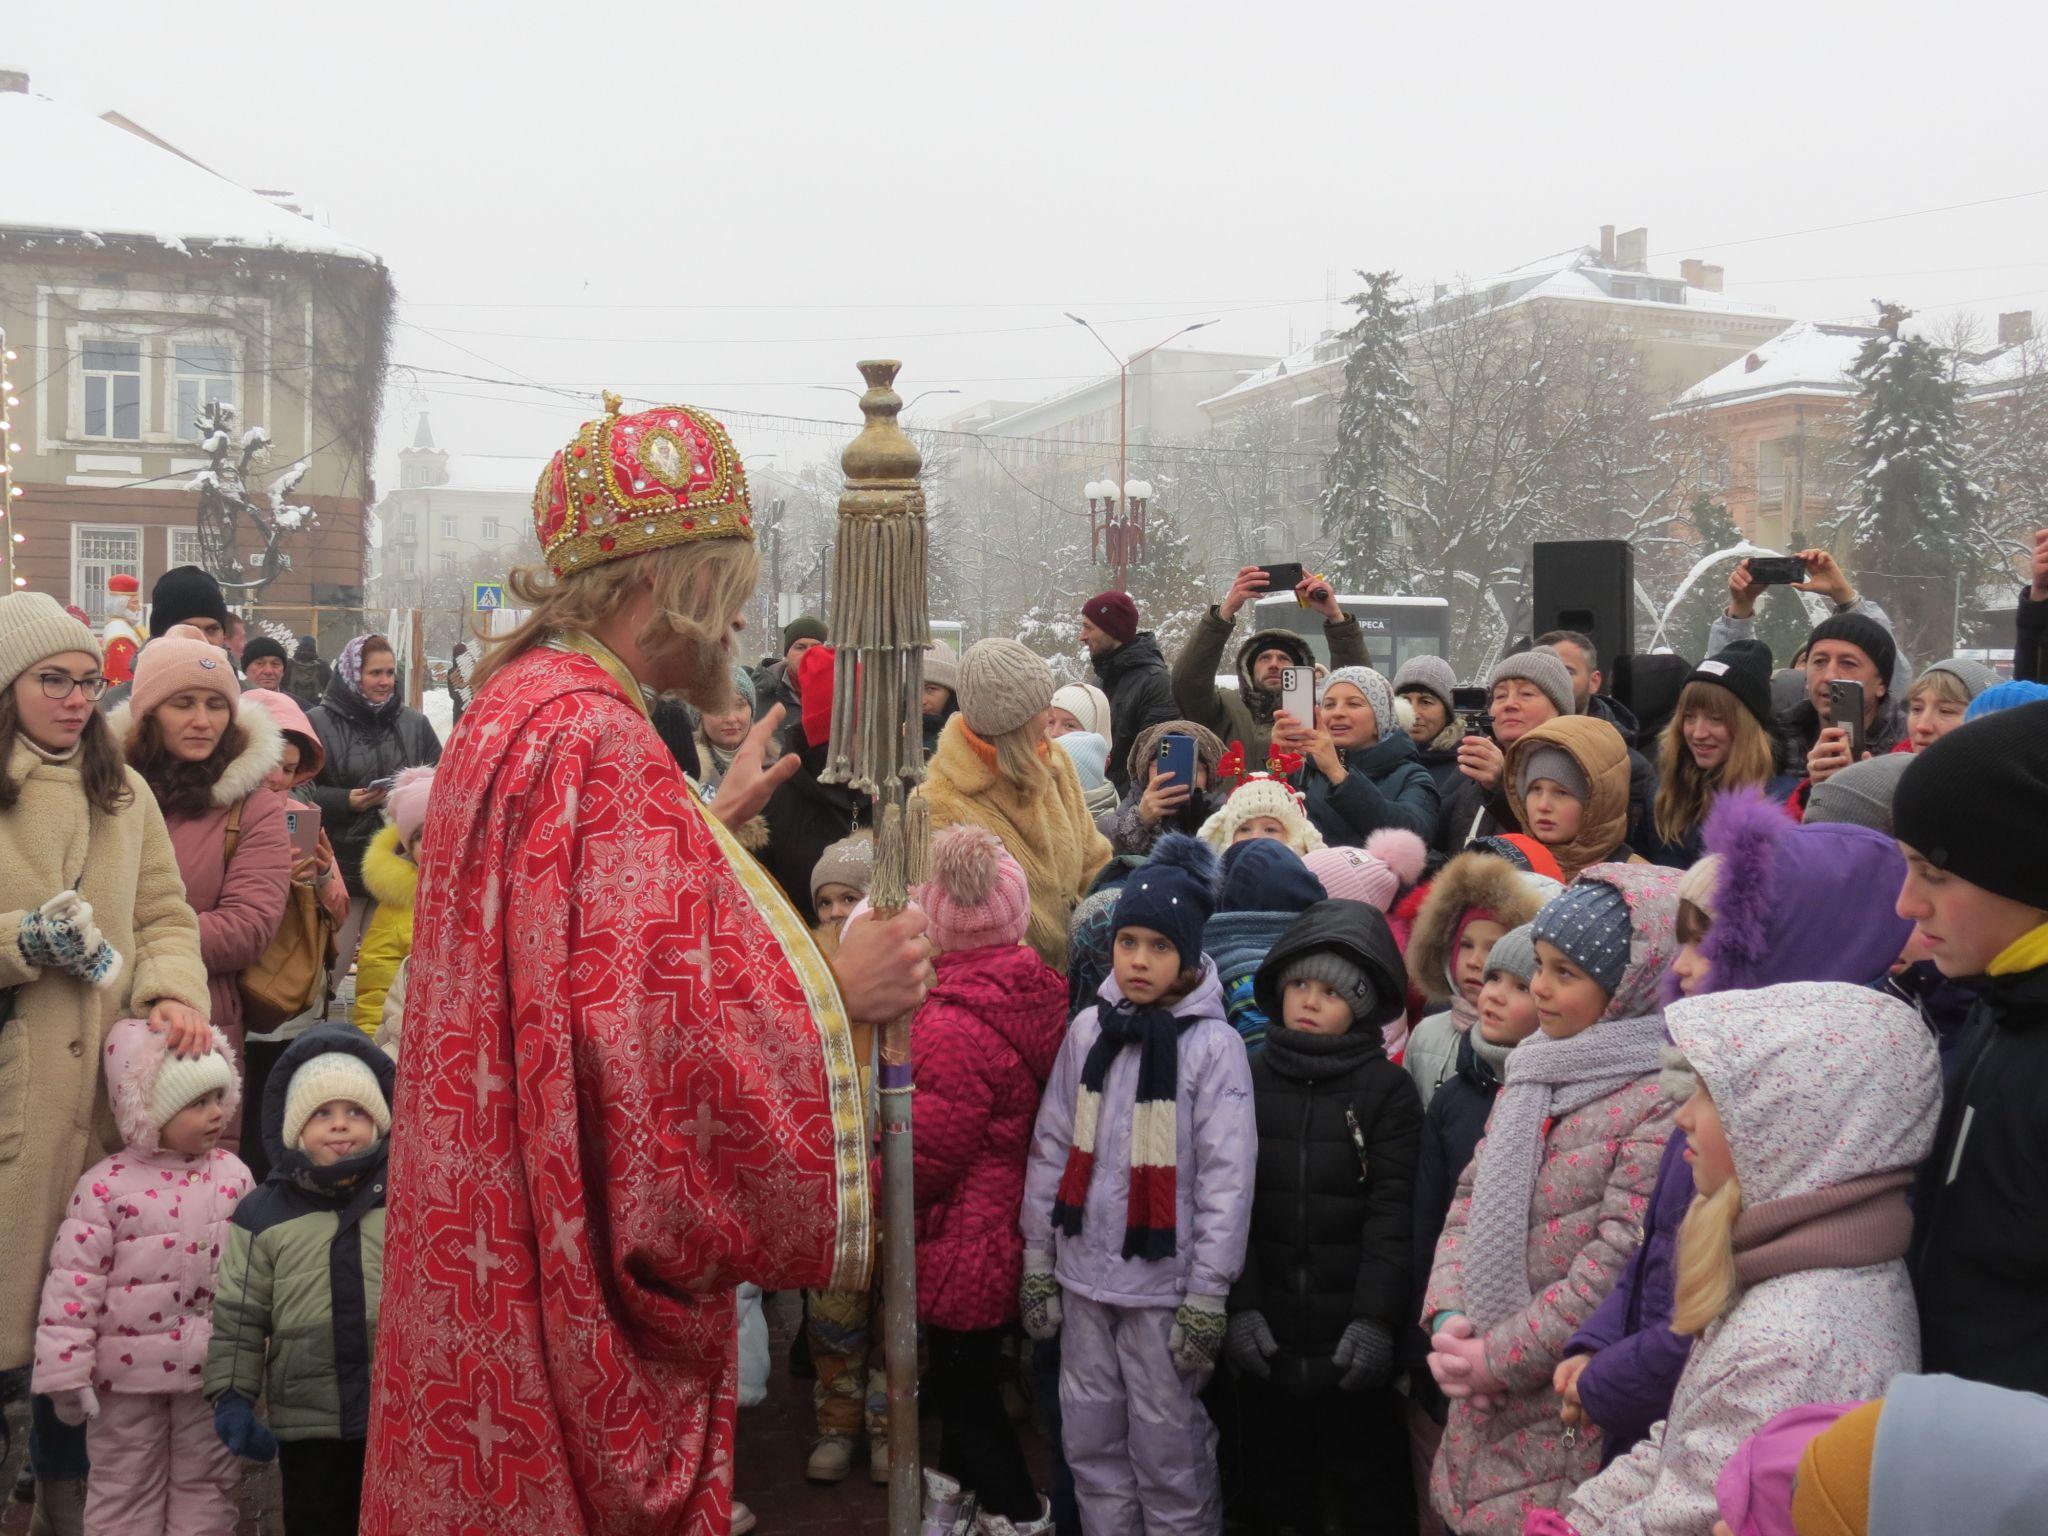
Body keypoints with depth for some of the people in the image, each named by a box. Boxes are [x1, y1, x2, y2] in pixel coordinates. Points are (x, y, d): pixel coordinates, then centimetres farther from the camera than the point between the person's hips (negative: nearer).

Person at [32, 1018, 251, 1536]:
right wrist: (66, 1369, -13)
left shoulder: (231, 1173, -1)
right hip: (129, 1371, -3)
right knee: (126, 1486, 12)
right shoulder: (107, 1184, -13)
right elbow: (74, 1278, -12)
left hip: (213, 1365, 3)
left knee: (207, 1479, 14)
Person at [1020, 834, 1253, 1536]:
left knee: (1168, 1446, 4)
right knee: (1091, 1439, 13)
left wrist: (1207, 1297, -10)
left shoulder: (1214, 1044, -8)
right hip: (1083, 1274, 4)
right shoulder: (1088, 1030, 4)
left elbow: (1226, 1177, -9)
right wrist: (1036, 1259, 8)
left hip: (1164, 1282, -4)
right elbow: (1051, 1147, 8)